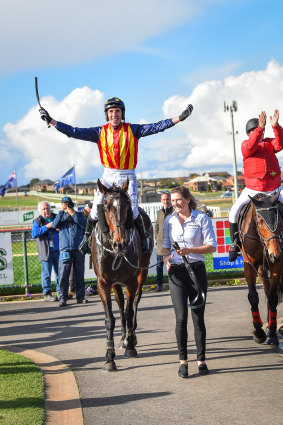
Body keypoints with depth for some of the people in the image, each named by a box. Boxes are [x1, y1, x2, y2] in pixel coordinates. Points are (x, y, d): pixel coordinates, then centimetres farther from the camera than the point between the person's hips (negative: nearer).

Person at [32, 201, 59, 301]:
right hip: (46, 252, -4)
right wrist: (47, 227, -18)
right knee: (46, 274, -2)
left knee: (59, 272, 10)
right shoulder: (37, 221, 1)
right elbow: (34, 234, -13)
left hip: (58, 251, 4)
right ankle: (47, 294, 5)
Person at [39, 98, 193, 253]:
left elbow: (156, 127, -6)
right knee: (96, 210, -7)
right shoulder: (100, 132, 3)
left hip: (128, 176, -1)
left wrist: (180, 118, -14)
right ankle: (87, 237, 16)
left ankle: (143, 237, 11)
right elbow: (75, 132, -1)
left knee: (132, 210, -13)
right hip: (108, 176, 1)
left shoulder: (132, 130, 0)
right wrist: (51, 121, -6)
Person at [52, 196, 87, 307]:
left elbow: (84, 224, -7)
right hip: (65, 249, -1)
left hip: (78, 249, 1)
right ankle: (62, 298, -3)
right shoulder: (61, 216, 12)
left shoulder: (79, 215, 12)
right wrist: (62, 211, -9)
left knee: (79, 274, 6)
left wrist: (73, 214, -8)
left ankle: (80, 296, 13)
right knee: (63, 274, -6)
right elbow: (55, 225, -8)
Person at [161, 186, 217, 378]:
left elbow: (212, 246, -6)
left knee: (198, 318, 4)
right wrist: (166, 257, -6)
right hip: (176, 272, 2)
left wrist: (189, 250, -19)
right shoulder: (169, 220, 8)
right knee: (181, 317, -6)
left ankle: (201, 360, 16)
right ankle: (183, 360, 4)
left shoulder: (202, 218, -2)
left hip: (197, 270, -2)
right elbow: (166, 245, 16)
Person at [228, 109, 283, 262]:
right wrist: (260, 128, -31)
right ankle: (235, 243, 5)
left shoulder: (269, 143, 11)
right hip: (253, 190, -2)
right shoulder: (245, 145, 3)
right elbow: (251, 147, -23)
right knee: (234, 212, -12)